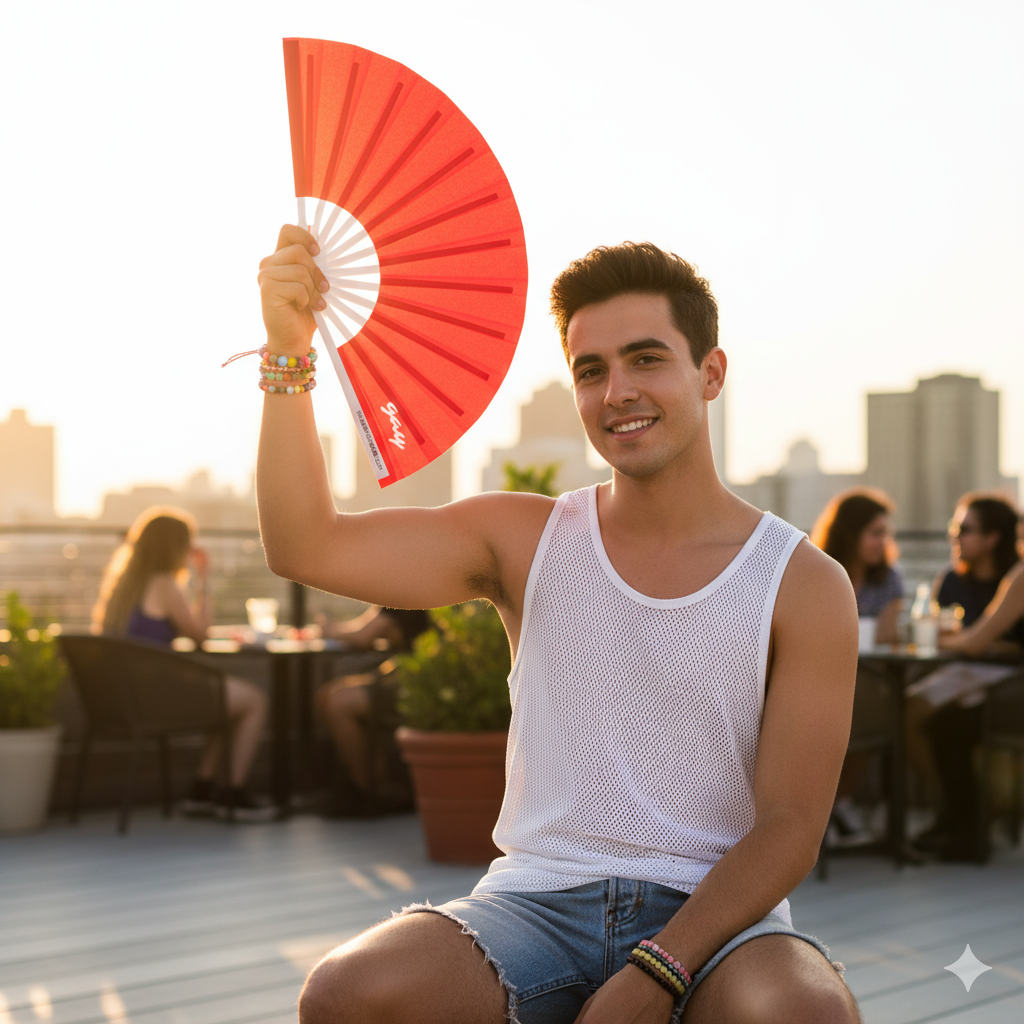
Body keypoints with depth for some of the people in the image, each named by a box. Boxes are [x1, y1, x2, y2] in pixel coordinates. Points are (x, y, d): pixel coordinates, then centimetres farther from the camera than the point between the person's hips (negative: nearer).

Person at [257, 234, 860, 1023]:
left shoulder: (806, 588, 0)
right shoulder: (526, 542, 7)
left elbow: (789, 827, -4)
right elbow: (307, 547, -2)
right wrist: (289, 354, -14)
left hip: (715, 915, -1)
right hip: (539, 899, 2)